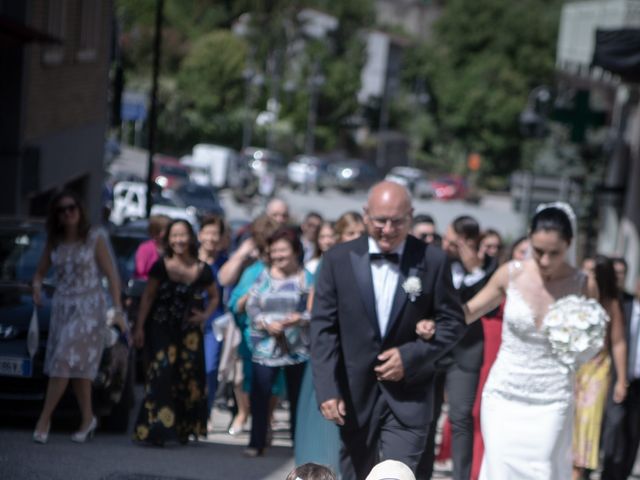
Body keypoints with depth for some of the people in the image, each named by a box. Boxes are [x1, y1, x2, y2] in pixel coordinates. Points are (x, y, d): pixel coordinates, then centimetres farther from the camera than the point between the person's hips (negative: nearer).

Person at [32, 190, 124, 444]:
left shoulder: (95, 238, -3)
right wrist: (37, 286, -6)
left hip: (89, 307, -4)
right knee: (78, 367, 5)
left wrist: (118, 309, -10)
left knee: (65, 363, -12)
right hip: (62, 306, 4)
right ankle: (88, 419, 13)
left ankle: (44, 419, -11)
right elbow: (40, 272, 17)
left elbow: (111, 275, -3)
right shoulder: (54, 242, 8)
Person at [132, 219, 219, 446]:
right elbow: (148, 297, 0)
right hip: (161, 328, -2)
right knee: (162, 372, -14)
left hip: (189, 331, 2)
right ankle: (157, 429, -12)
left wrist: (206, 315, -2)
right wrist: (140, 327, -4)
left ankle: (183, 429, 14)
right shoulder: (161, 266, -3)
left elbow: (214, 297, 16)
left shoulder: (202, 270, 1)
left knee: (188, 375, 1)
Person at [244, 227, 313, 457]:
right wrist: (266, 324, -14)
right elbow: (251, 306, 2)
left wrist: (301, 318, -21)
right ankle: (256, 442, 2)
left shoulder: (306, 278, 2)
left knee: (297, 397, 8)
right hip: (266, 346, 1)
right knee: (259, 395, -6)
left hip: (297, 348, -1)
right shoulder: (264, 276, 7)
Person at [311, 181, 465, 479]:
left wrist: (412, 356, -13)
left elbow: (453, 323, 2)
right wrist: (327, 389, -12)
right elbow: (323, 328, -3)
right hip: (354, 394, 2)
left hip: (408, 395, -2)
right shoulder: (338, 260, -2)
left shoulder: (432, 261, -4)